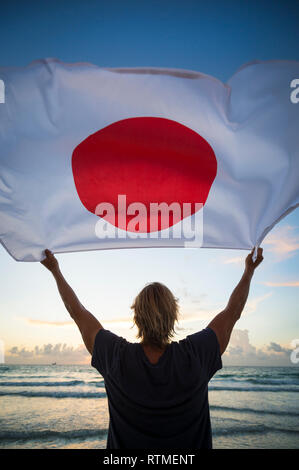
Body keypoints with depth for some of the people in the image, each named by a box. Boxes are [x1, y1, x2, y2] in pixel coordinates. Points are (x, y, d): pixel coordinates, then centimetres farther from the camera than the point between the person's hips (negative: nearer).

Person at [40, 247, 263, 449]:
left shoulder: (117, 358, -23)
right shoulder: (194, 356, -23)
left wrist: (56, 271, 2)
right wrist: (249, 271, 3)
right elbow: (232, 313, -10)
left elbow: (78, 313, -10)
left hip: (125, 453, 0)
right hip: (190, 451, 0)